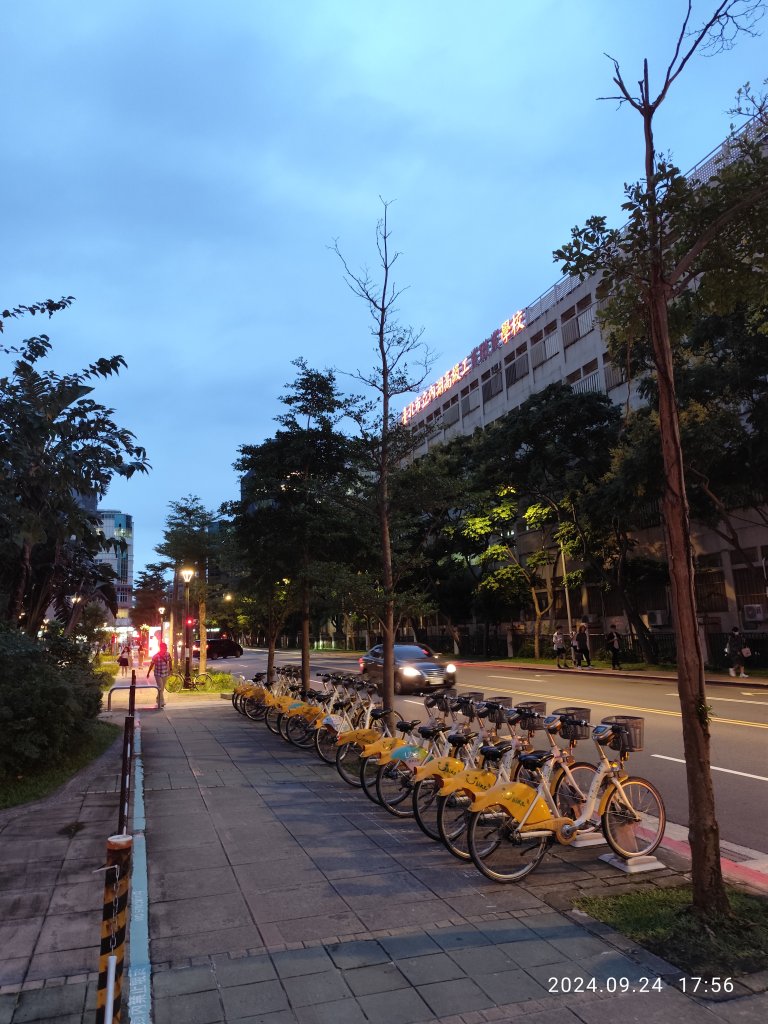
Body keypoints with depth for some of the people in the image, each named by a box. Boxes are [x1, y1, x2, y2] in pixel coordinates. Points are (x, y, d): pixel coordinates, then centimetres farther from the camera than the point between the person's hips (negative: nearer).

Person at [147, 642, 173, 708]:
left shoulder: (167, 654, -7)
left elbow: (170, 661, 11)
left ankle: (158, 700, 35)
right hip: (158, 674, -5)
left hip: (165, 674, 5)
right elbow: (152, 664, -8)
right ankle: (161, 702, -6)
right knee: (160, 688, -11)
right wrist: (148, 673, 0)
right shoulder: (156, 655, -18)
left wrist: (170, 669, 7)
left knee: (162, 688, 15)